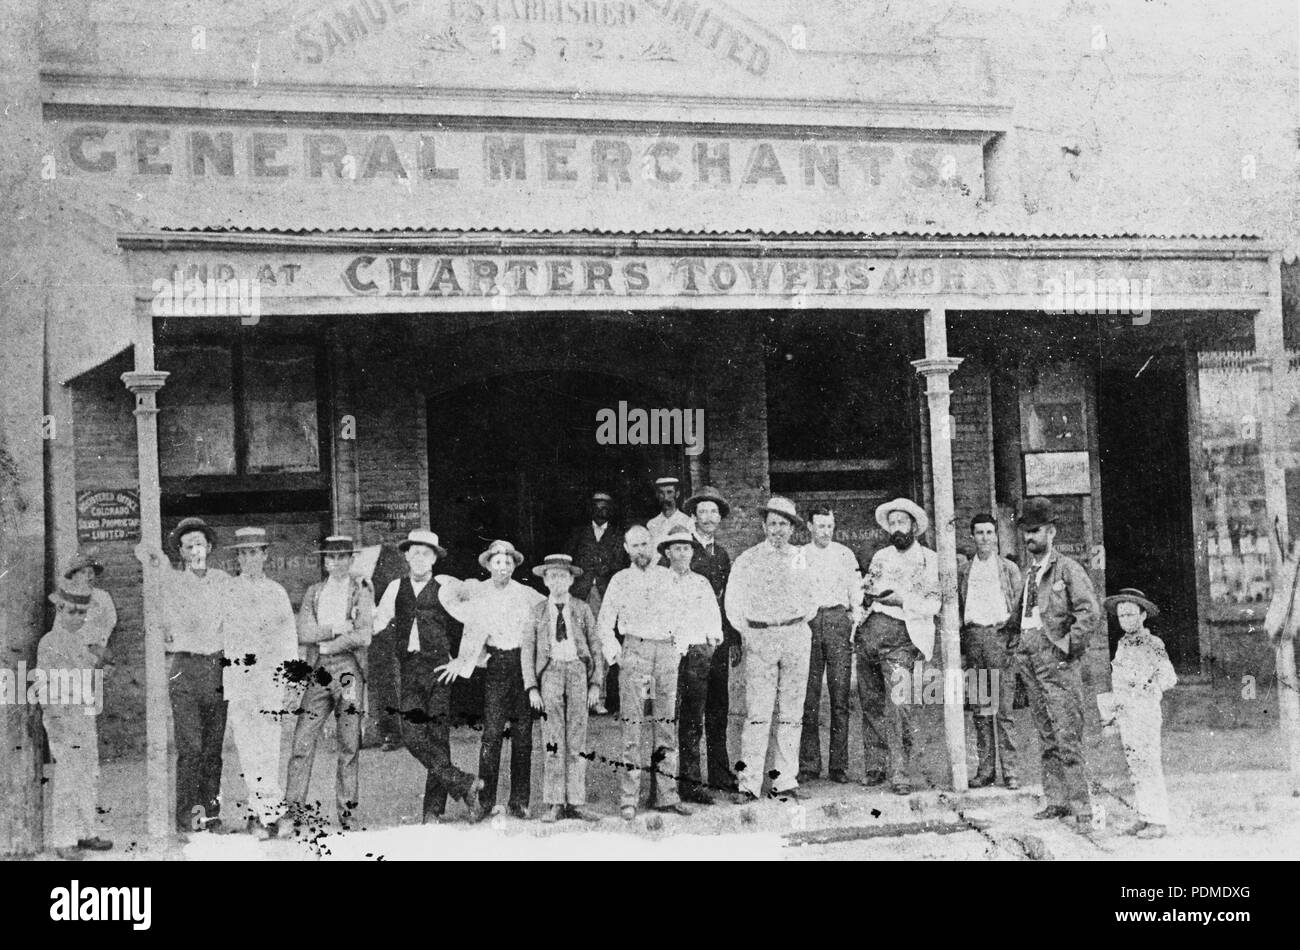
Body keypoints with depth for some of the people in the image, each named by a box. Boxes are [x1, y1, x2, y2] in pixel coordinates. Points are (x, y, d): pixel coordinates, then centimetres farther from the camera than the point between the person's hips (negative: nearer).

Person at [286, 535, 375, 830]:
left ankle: (346, 814, 5)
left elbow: (363, 636, -6)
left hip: (349, 670, -2)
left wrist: (323, 643, -4)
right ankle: (293, 810, -1)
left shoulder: (362, 591, 6)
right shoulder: (313, 592, 15)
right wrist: (338, 630, -8)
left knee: (349, 744, -1)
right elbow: (303, 632, 1)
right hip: (318, 672, 2)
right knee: (302, 741, -5)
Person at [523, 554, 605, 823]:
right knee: (552, 742, -2)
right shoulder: (538, 612, 9)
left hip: (577, 671, 1)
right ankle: (554, 804, 2)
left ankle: (576, 803, 4)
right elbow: (527, 650, 7)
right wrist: (532, 688, -2)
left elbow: (596, 647, 11)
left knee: (577, 740, 1)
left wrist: (596, 683, 2)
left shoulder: (582, 609, 11)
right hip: (550, 672, -1)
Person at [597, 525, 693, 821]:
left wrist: (681, 647, 5)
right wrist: (613, 651, -4)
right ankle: (629, 798, -6)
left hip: (666, 651, 2)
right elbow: (604, 622, 8)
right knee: (633, 723, -8)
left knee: (667, 724, 3)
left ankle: (668, 795, 9)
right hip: (635, 649, -2)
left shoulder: (667, 576, 13)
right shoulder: (620, 580, 8)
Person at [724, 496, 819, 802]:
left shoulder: (801, 559, 13)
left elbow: (811, 600, 23)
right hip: (759, 637, -2)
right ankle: (749, 783, -10)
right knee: (757, 713, -9)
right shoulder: (747, 560, 5)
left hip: (795, 636, 2)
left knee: (791, 713, 2)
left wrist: (800, 623, 11)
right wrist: (747, 631, 2)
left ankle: (786, 781, 6)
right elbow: (732, 602, 7)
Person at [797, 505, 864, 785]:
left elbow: (856, 594, 11)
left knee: (840, 694, -5)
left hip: (838, 620, 0)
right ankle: (809, 765, 0)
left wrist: (855, 624, 0)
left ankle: (839, 765, -2)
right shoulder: (798, 556, 13)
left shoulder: (845, 554, 14)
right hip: (807, 622, 0)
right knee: (808, 697, -4)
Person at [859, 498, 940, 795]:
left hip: (901, 636, -5)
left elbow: (934, 604, -1)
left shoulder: (929, 560, 6)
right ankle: (874, 767, 17)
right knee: (870, 703, 7)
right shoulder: (881, 556, 21)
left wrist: (903, 600, -15)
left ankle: (900, 775, -14)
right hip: (868, 633, 5)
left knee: (898, 705, -16)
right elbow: (862, 590, 27)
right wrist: (868, 591, 4)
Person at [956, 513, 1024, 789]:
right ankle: (985, 769, 8)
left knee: (1004, 709, -6)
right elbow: (957, 606, 16)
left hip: (1000, 635, -2)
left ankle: (1010, 770, -3)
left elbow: (1019, 606, 7)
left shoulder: (1009, 568, 9)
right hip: (973, 637, 2)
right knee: (979, 709, 3)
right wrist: (960, 636, 4)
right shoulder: (963, 569, 15)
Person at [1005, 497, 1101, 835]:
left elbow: (1090, 612, -15)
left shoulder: (1068, 569, -5)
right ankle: (1056, 802, 19)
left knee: (1068, 739, -10)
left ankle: (1082, 811, -9)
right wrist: (1014, 637, 17)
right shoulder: (1028, 572, 17)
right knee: (1046, 739, 12)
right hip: (1031, 664, 8)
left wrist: (1067, 644, -15)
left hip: (1058, 664, -8)